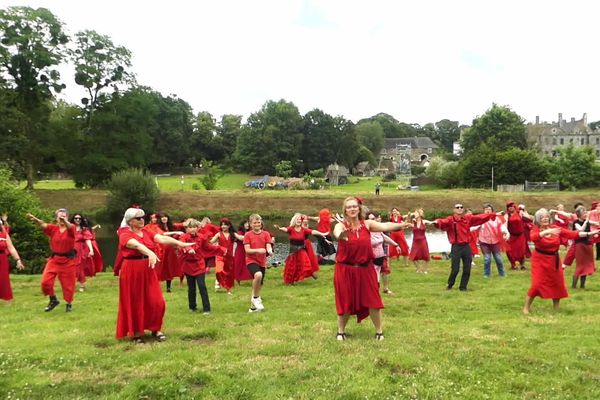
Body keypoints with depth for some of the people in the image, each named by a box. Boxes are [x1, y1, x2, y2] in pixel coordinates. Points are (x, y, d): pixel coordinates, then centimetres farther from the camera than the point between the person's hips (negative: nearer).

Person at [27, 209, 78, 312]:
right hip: (54, 259, 2)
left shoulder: (71, 228, -8)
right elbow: (43, 225, -21)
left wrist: (65, 221, -58)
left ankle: (69, 304, 27)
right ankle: (53, 300, 18)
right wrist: (35, 219, -45)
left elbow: (69, 226, -32)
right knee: (46, 281, -6)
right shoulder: (53, 228, -2)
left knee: (68, 283, 6)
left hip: (68, 260, -2)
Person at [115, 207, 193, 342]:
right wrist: (150, 253, -51)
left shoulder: (146, 232, 6)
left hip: (147, 270, 5)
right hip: (132, 271, -5)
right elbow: (136, 244, -32)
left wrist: (180, 243, -24)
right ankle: (136, 332, 21)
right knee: (134, 303, 6)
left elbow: (162, 238, -9)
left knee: (156, 301, 3)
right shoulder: (125, 234, -11)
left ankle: (156, 329, 19)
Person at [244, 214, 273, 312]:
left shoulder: (265, 234, 3)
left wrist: (270, 251, -28)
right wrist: (257, 250, -27)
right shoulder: (248, 235, -5)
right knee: (258, 275, -34)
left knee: (259, 284, 10)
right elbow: (247, 250, -11)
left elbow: (268, 246, -5)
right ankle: (255, 297, -11)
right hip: (251, 260, -4)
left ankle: (253, 306, 27)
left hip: (262, 262, 5)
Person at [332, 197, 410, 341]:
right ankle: (341, 331, 28)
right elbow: (337, 233, -34)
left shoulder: (367, 224, -2)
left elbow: (384, 226, -16)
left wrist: (400, 225, -33)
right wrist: (341, 235, -59)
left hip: (365, 269, 2)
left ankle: (379, 331, 22)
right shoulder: (341, 225, -10)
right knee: (346, 302, 7)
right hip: (345, 270, -2)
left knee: (373, 301, 5)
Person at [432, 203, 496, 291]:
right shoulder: (450, 220, -7)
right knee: (455, 269, -4)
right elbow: (443, 222, -25)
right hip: (456, 247, -4)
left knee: (467, 269, 7)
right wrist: (436, 222, -48)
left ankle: (463, 287, 24)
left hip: (466, 246, 4)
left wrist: (492, 215, 0)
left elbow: (480, 217, 5)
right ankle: (450, 285, 21)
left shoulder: (468, 218, 7)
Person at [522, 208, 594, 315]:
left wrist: (589, 234, -15)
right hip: (540, 260, -4)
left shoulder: (555, 228, -2)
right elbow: (534, 237, -35)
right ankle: (526, 307, 5)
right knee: (536, 284, -12)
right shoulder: (535, 230, -11)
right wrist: (547, 231, -49)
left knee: (557, 284, 12)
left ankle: (556, 308, 32)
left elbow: (572, 234, -7)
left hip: (554, 260, 5)